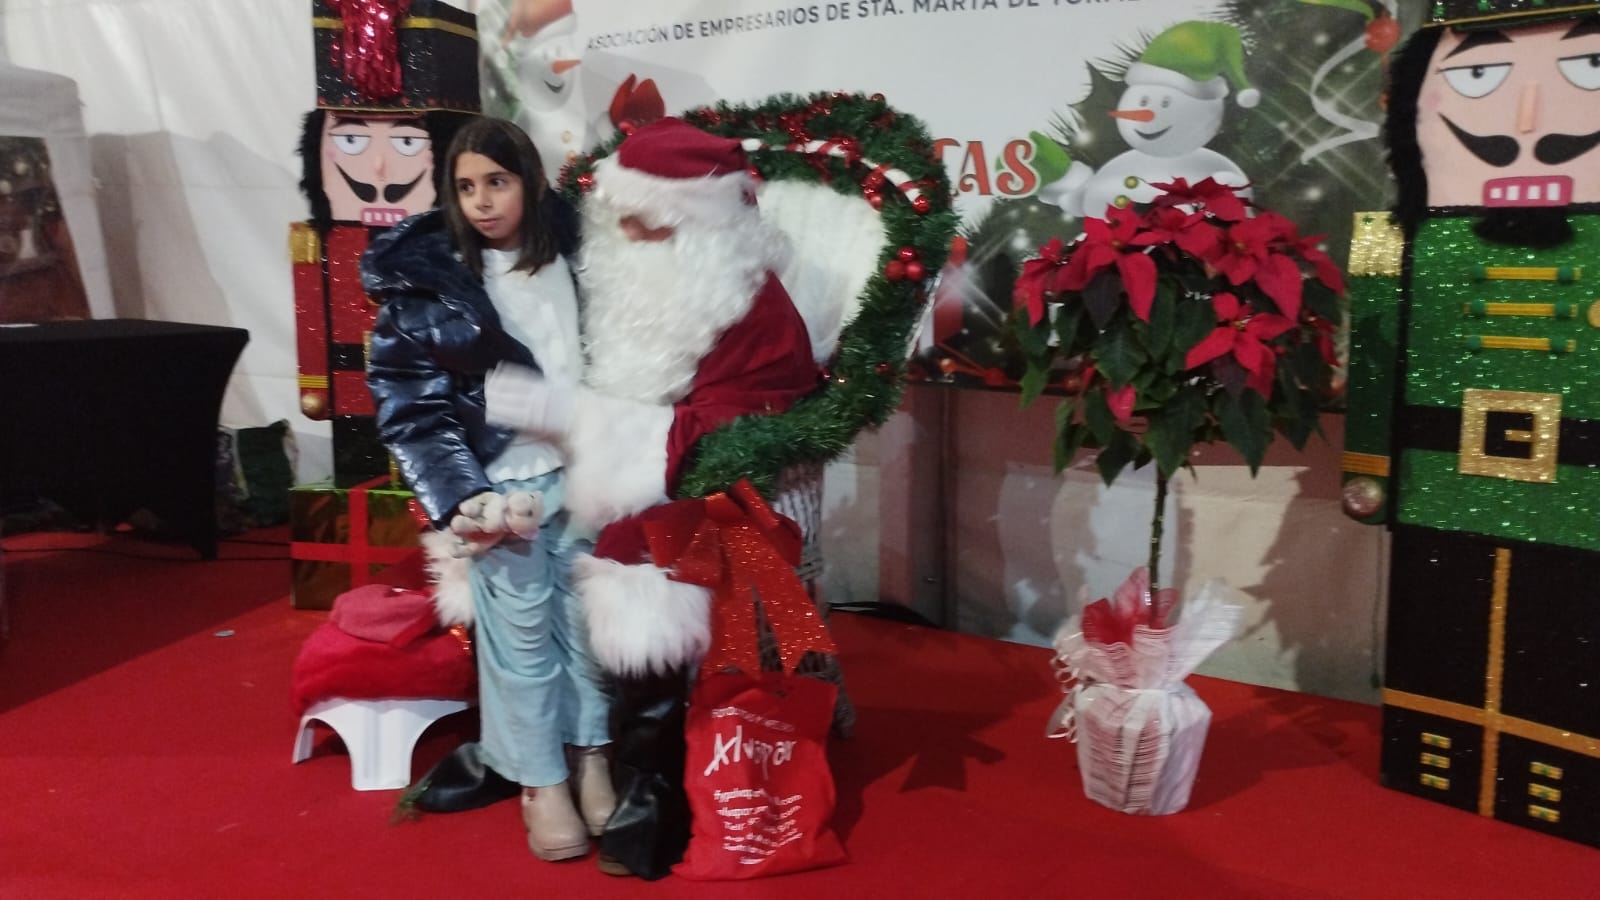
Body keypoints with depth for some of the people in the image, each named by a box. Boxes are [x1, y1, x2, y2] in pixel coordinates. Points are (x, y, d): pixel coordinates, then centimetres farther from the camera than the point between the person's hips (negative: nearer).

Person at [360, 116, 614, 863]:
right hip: (501, 480, -3)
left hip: (580, 468, 3)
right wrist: (458, 493, -14)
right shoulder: (426, 276, -6)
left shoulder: (568, 256, 3)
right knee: (522, 627, 3)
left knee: (586, 613, 12)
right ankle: (541, 781, 18)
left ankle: (591, 757, 27)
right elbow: (405, 398, -7)